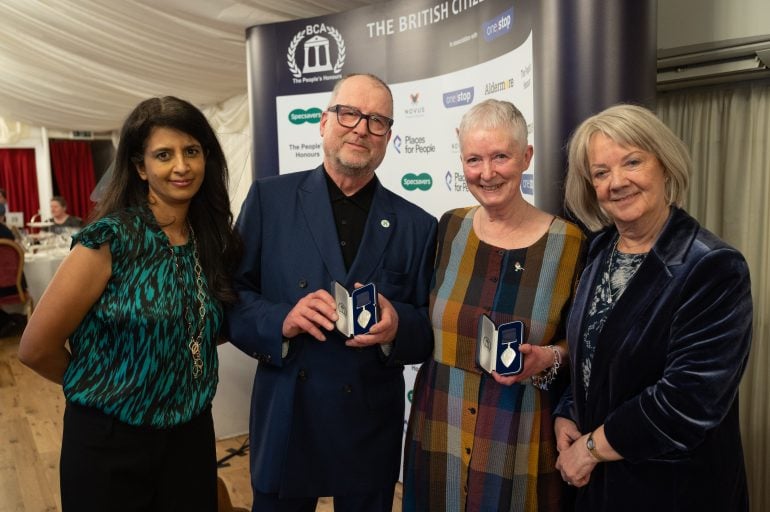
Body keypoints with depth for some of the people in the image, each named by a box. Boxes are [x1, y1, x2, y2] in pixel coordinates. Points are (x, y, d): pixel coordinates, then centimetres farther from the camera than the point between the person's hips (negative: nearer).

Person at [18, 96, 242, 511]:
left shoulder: (210, 239, -1)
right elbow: (36, 347, -13)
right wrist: (104, 389, 1)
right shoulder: (111, 239, -17)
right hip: (110, 440, -4)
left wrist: (180, 389, 0)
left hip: (192, 434, 5)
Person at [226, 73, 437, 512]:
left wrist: (397, 326, -20)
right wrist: (281, 320, -22)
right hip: (285, 423, 0)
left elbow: (430, 328, 1)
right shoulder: (269, 198, -2)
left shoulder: (417, 226, 0)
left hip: (371, 431, 1)